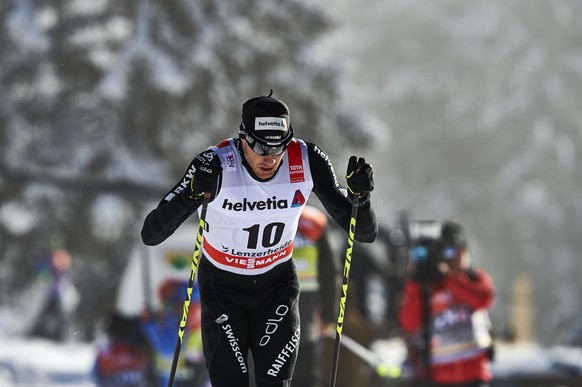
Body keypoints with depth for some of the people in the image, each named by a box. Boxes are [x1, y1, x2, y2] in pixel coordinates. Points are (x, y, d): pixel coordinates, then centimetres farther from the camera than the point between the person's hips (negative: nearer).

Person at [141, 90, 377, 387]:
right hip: (221, 286, -2)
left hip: (277, 284, 2)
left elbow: (364, 233, -11)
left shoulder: (308, 162, -19)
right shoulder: (215, 165, -28)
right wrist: (193, 193, -47)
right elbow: (150, 235, -31)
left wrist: (360, 194, -33)